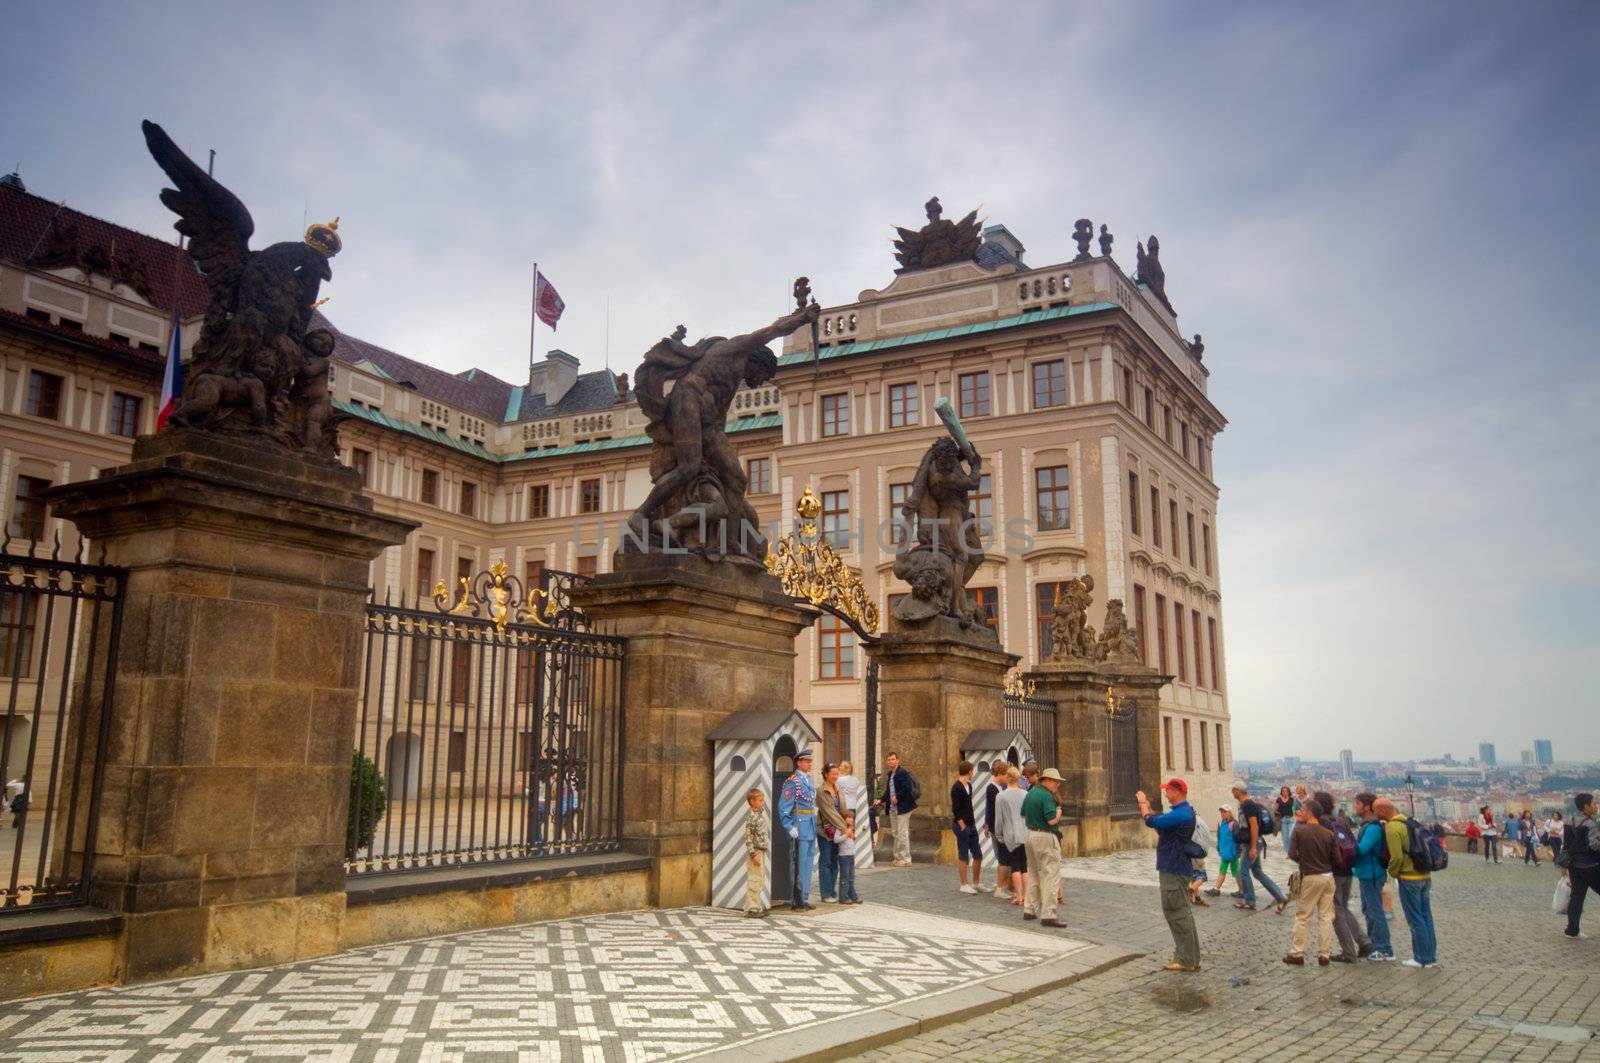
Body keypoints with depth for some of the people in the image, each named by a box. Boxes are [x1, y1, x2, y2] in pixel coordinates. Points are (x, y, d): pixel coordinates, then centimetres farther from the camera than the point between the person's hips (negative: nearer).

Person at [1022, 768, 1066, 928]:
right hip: (1045, 837, -9)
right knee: (1050, 875, -6)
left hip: (1030, 834, 9)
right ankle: (1048, 915, -7)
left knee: (1035, 873, 19)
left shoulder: (1030, 793, 12)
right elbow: (1052, 820, -21)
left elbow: (1023, 815, 18)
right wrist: (1058, 812, -4)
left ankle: (1030, 910, 23)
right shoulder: (1047, 796, -16)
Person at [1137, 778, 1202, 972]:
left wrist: (1143, 803, -9)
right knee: (1181, 912, 16)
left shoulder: (1181, 815, -23)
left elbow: (1152, 822, -24)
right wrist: (1147, 806, 8)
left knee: (1176, 913, -5)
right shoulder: (1182, 811, 11)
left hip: (1174, 870, -11)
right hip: (1175, 867, 11)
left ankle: (1186, 960, 1)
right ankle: (1190, 957, 24)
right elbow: (1159, 821, 18)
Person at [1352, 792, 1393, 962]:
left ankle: (1385, 950, 3)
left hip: (1372, 875, -10)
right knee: (1368, 910, 19)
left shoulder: (1372, 828, -21)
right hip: (1366, 874, 10)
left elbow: (1361, 849, -28)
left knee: (1375, 911, -3)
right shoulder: (1367, 825, 11)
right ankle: (1373, 943, 29)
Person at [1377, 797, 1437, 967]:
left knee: (1415, 920, 1)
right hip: (1425, 876, 8)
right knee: (1426, 917, 14)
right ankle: (1431, 956, 20)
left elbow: (1396, 857, -20)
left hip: (1409, 878, -8)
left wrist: (1393, 872, -4)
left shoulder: (1392, 828, -17)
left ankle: (1422, 958, 7)